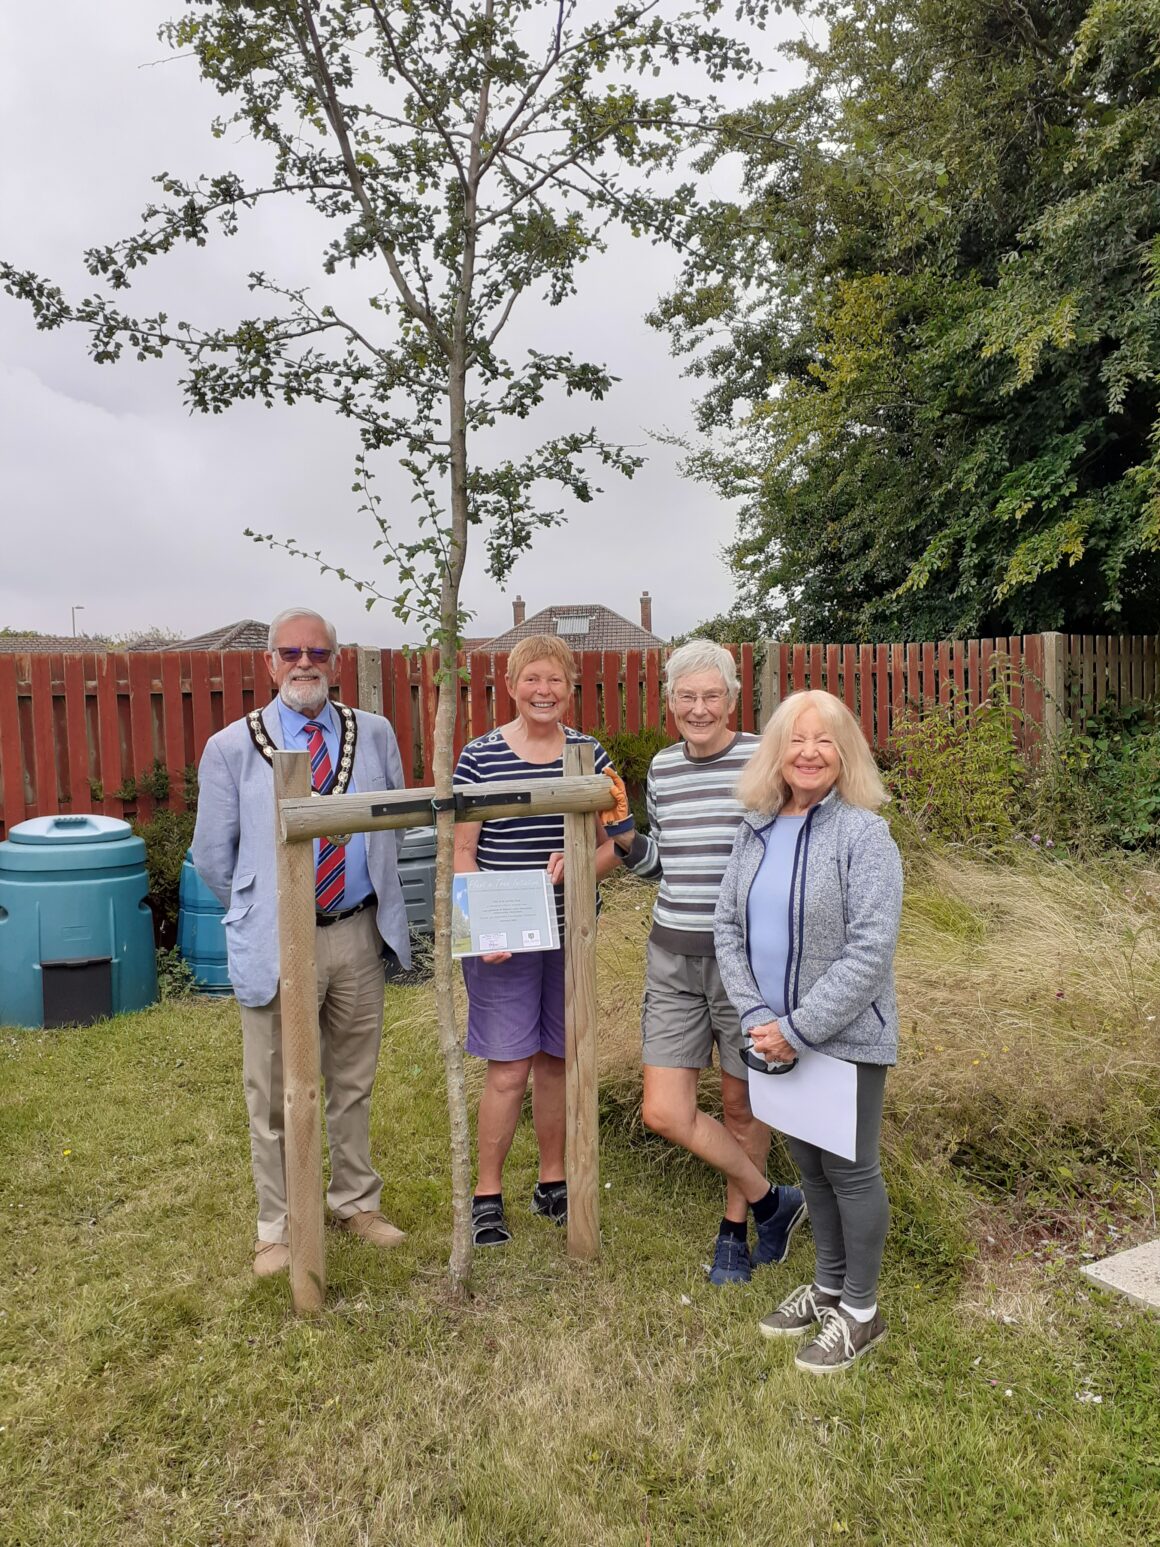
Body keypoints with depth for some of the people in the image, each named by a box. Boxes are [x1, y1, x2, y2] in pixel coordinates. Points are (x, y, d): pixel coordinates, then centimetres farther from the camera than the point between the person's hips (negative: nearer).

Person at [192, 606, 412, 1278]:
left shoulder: (375, 735, 3)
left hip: (360, 934, 3)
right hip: (279, 944, -2)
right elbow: (214, 858, 2)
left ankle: (357, 1202, 36)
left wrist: (376, 897, 11)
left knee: (354, 1082, 18)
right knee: (276, 1096, 8)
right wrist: (261, 914, 8)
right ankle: (278, 1228, 27)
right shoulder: (232, 748, -4)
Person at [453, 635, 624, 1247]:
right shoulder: (479, 756, -4)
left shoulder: (590, 755, 4)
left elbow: (613, 848, 6)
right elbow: (462, 852, -4)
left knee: (556, 1058, 14)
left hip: (570, 933, 3)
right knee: (509, 1069, 0)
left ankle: (553, 1180, 32)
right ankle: (488, 1192, 19)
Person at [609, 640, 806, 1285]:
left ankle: (735, 1230, 37)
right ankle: (773, 1201, 23)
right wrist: (625, 838, 0)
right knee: (664, 1113, 1)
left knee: (742, 1105, 12)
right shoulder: (661, 768, 6)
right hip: (673, 957, 5)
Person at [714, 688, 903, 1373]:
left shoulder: (863, 834, -17)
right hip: (780, 1037, 6)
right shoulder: (755, 832, 2)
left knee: (851, 1169, 10)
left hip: (846, 1038, -5)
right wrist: (757, 1019, -10)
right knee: (809, 1163, 21)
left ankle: (861, 1311, 32)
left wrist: (797, 1029, -20)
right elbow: (729, 927, 2)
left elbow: (870, 950, -21)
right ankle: (828, 1285, 42)